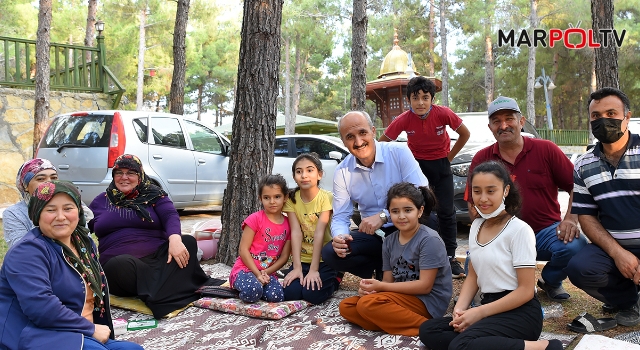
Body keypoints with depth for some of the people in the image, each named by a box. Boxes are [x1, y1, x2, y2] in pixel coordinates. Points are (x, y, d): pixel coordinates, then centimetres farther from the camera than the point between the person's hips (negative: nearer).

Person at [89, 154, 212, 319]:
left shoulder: (154, 195, 11)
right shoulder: (101, 201, 18)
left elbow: (170, 216, -6)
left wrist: (174, 239, -27)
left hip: (158, 257, 0)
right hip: (118, 263, 0)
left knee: (188, 242, -27)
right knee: (123, 264, -37)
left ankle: (161, 298, -36)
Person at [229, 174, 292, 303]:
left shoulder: (288, 224, 5)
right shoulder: (255, 219, -8)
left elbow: (284, 256, 3)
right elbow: (243, 250, -10)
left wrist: (266, 273, -11)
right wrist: (257, 274, -15)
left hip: (268, 272, 4)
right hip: (245, 268, -4)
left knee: (277, 296, -27)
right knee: (253, 291, -37)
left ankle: (254, 285, 2)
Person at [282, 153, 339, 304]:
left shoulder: (326, 197, -11)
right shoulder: (291, 199, -2)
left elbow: (319, 233, -19)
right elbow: (296, 232, -11)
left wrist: (313, 270, -24)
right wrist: (297, 268, -20)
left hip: (324, 259, -2)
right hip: (302, 259, 2)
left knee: (313, 294, -23)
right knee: (290, 292, -21)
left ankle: (333, 281, 8)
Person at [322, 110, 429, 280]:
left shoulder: (399, 152, -12)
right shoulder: (342, 172, -1)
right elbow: (340, 217, -1)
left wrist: (384, 216, -29)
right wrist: (339, 237, -25)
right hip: (372, 234, 3)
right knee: (329, 252, -19)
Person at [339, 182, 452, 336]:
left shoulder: (429, 240, -15)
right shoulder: (389, 241, 6)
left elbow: (425, 286, -18)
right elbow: (388, 280, 8)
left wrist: (380, 286, -18)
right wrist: (369, 288, -16)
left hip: (427, 300, -7)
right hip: (401, 296, 8)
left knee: (367, 304, -25)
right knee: (346, 306, -3)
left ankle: (425, 327, -18)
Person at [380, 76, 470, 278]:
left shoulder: (443, 114, -22)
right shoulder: (403, 120, -20)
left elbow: (465, 134, -5)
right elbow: (382, 142, -6)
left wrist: (449, 157, -1)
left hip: (441, 164, 0)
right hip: (417, 164, 0)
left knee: (446, 212, 1)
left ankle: (450, 257, 12)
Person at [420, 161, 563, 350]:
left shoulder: (519, 230, -13)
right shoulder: (476, 226, 9)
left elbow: (526, 291, -13)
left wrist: (479, 313, -15)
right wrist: (460, 309, -3)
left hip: (519, 312, -7)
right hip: (491, 308, 8)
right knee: (428, 330, -9)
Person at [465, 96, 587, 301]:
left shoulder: (546, 150, 0)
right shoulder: (481, 159, 2)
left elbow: (575, 186, 2)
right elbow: (473, 205, 4)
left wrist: (570, 219, -14)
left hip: (546, 231, 1)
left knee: (575, 246, -30)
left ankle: (550, 281, 8)